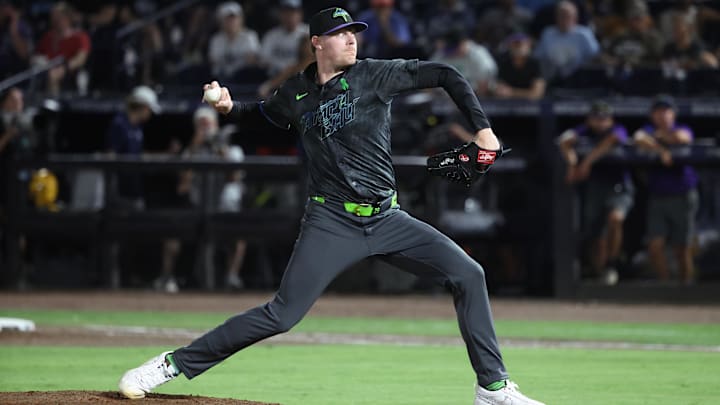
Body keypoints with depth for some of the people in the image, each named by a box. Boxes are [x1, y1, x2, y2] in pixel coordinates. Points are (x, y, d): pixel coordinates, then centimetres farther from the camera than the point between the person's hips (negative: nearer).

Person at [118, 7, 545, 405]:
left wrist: (482, 128, -8)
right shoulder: (296, 94, 4)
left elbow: (445, 75, -1)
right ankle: (173, 365, -2)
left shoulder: (374, 75, -3)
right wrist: (230, 107, 5)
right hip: (332, 222, -1)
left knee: (468, 274, -10)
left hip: (387, 219, 1)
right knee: (282, 314, -11)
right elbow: (262, 114, 26)